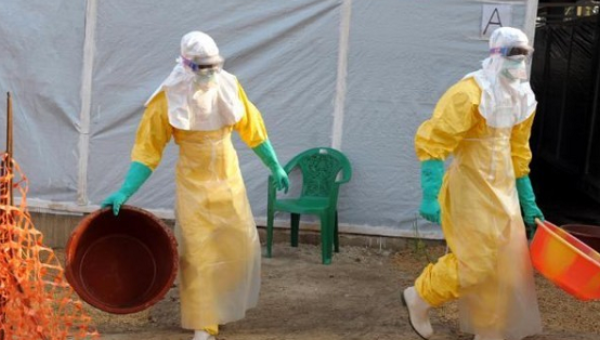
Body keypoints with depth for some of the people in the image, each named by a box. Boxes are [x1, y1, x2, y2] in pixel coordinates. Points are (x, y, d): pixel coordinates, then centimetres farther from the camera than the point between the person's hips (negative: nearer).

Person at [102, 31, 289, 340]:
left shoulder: (229, 86, -8)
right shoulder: (169, 99, -17)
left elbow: (252, 128, 5)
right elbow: (147, 149, -13)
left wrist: (275, 166, 10)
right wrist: (125, 192, -19)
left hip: (229, 178, 3)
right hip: (194, 183, -3)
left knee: (242, 244, 8)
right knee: (198, 254, -1)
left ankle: (228, 301, 35)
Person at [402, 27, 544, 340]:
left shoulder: (521, 97, 7)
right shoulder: (469, 94, -19)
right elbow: (431, 143, -21)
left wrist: (528, 202, 17)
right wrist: (430, 195, -27)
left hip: (501, 190, 8)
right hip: (470, 190, -8)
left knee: (506, 263, 11)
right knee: (475, 262, -7)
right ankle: (419, 297, 16)